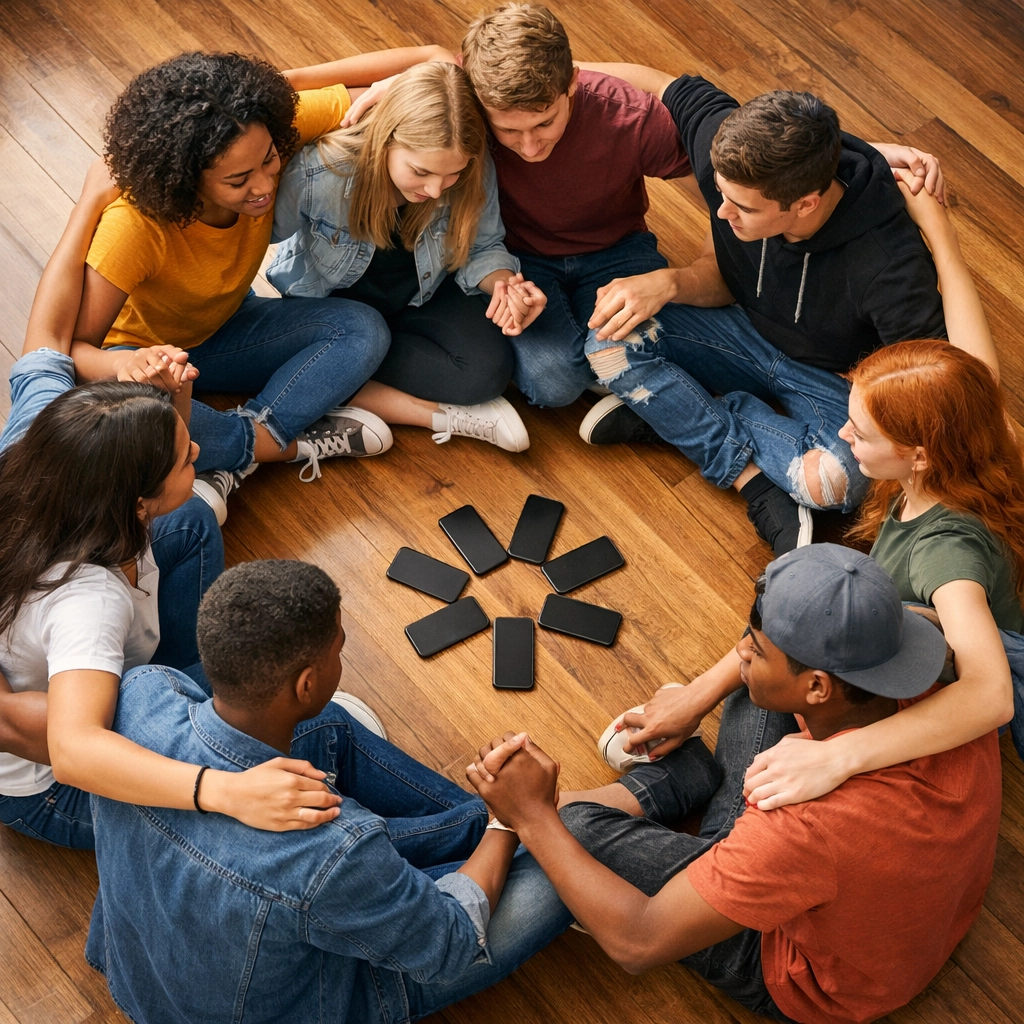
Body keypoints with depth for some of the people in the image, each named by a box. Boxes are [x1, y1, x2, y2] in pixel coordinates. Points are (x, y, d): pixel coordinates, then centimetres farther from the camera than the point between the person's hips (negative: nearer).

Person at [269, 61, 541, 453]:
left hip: (419, 294, 1)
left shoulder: (475, 172, -27)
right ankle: (444, 415, -19)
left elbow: (482, 248, -11)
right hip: (331, 297, -1)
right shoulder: (319, 170, -35)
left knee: (489, 368, -24)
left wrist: (502, 284, -31)